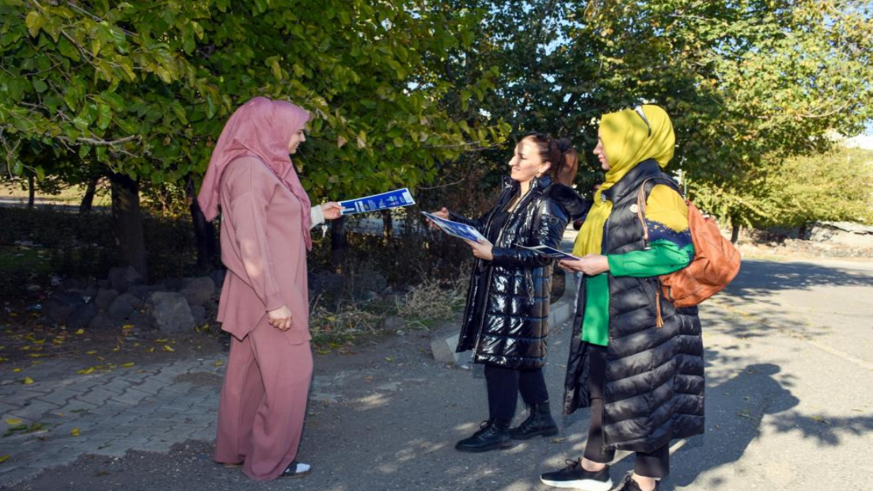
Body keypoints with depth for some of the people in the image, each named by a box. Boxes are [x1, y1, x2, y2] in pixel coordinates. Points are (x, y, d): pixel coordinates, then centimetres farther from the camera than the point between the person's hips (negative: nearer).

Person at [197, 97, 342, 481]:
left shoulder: (265, 168, 13)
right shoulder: (250, 168, -17)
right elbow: (250, 241, -22)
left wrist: (317, 214, 23)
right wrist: (274, 300, -23)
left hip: (270, 290, 10)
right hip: (269, 293, -9)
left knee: (250, 371, 16)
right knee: (288, 373, 0)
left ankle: (235, 448, 30)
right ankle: (268, 460, 13)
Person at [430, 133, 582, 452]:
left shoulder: (548, 204, -13)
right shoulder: (510, 193, 12)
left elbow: (542, 253, -19)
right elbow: (487, 228, 17)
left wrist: (494, 254, -25)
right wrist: (453, 220, 6)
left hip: (522, 293, -8)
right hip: (497, 289, 8)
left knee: (501, 355, -2)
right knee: (522, 355, 16)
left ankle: (498, 429, 13)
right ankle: (541, 417, 31)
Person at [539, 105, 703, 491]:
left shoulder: (655, 188, -14)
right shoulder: (615, 189, 13)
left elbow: (678, 251, -21)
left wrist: (606, 264, -21)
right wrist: (582, 260, 4)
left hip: (643, 320, -9)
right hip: (606, 316, 9)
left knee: (646, 396, 4)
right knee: (603, 388, 16)